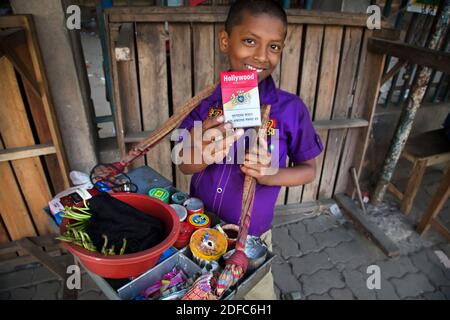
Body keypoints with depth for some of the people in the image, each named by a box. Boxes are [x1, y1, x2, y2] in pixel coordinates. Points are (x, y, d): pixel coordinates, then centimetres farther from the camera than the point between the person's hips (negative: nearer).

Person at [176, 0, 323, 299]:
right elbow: (185, 165, -6)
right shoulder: (206, 101, -12)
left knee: (256, 293, 23)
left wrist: (271, 175, -26)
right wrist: (202, 156, -30)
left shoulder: (291, 108, -17)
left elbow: (309, 169, -6)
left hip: (250, 236, -2)